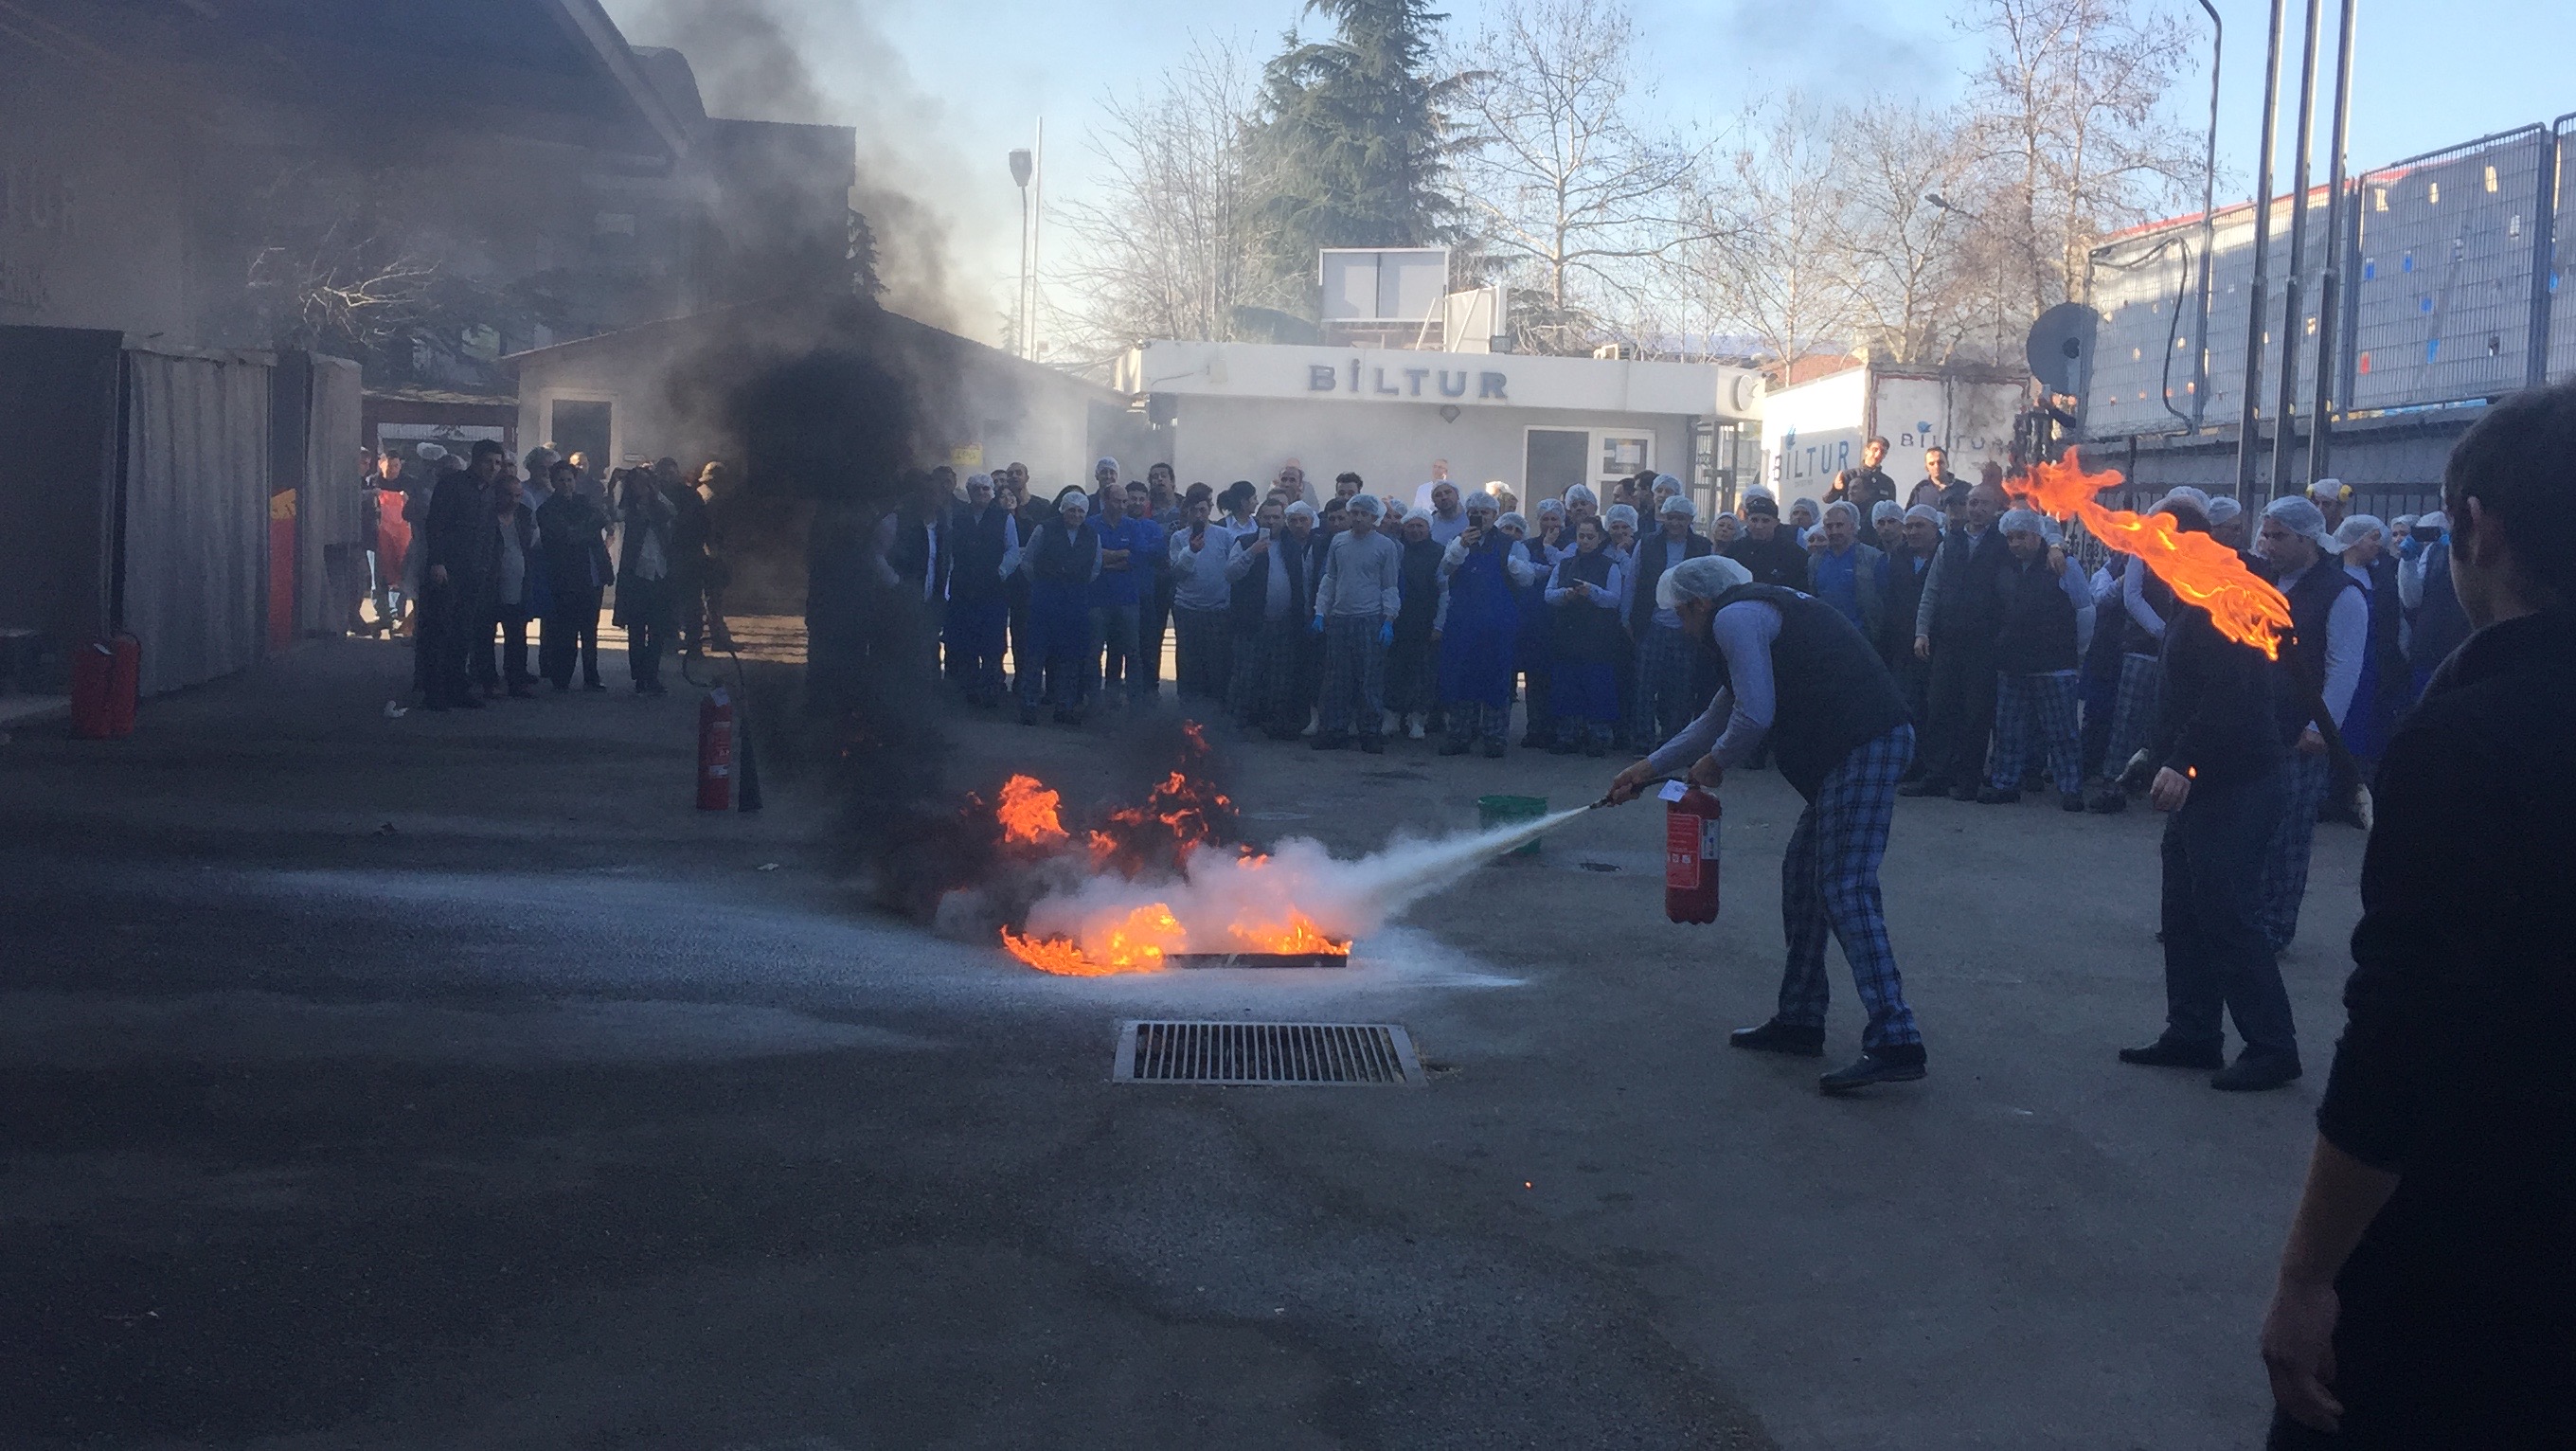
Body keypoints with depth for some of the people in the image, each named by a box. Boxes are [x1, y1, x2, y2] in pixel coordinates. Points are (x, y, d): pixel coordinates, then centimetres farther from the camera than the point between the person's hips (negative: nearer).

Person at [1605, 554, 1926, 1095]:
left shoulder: (1734, 618, -5)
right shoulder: (1761, 611, 28)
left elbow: (1755, 715, -14)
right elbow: (1720, 715, 37)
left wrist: (1715, 761, 6)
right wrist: (1649, 768, 43)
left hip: (1864, 746, -11)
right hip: (1865, 742, 11)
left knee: (1845, 889, -12)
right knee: (1804, 872, 17)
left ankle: (1894, 1043, -16)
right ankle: (1799, 1021, 24)